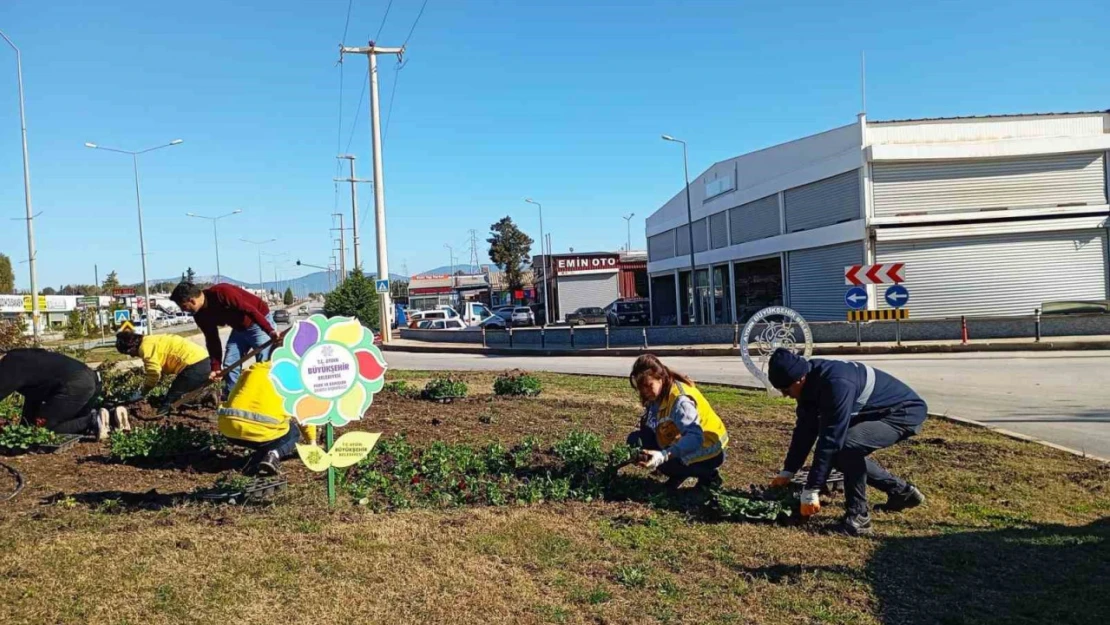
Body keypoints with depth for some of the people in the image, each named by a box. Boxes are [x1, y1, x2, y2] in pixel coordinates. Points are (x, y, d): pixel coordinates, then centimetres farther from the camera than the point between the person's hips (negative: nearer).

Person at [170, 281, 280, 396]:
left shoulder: (222, 293, -31)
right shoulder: (201, 315, -6)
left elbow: (250, 310, -33)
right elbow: (212, 339, 0)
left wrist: (270, 331, -37)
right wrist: (216, 367, -3)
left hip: (260, 322, -8)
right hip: (239, 328, 8)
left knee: (264, 364, -12)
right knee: (230, 364, 3)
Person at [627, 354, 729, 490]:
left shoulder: (680, 400, -30)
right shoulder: (660, 393, -4)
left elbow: (695, 437, -42)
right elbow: (650, 427, -1)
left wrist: (664, 456, -55)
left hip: (707, 448, -8)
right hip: (682, 441, 8)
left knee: (664, 463, -32)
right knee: (636, 439, -8)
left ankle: (708, 475, -6)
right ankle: (679, 475, 5)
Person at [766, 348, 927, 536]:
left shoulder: (836, 384, -35)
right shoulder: (812, 381, -7)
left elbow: (830, 439, -34)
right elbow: (805, 429, 3)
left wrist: (810, 491, -30)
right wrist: (787, 472, 6)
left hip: (904, 412, -10)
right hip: (877, 412, 10)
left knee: (846, 445, -30)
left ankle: (858, 516, -13)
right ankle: (902, 491, 23)